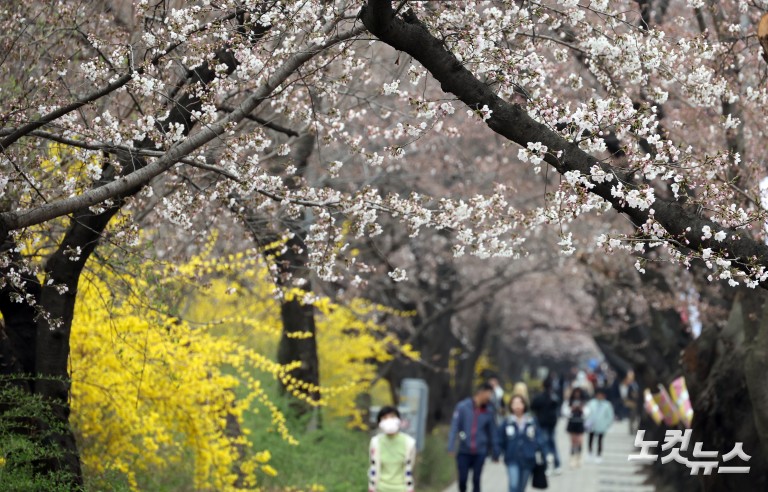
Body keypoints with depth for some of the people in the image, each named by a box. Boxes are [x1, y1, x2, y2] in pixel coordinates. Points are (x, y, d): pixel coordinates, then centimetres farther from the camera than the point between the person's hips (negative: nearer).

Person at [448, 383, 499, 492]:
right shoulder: (463, 406, -8)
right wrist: (451, 447, -16)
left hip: (480, 453, 2)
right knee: (462, 479, 2)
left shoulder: (488, 410, 1)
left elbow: (492, 431, 7)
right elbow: (454, 427, -9)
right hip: (463, 451, -2)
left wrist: (495, 450, 6)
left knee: (476, 480, 2)